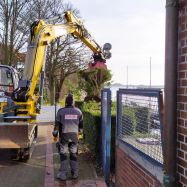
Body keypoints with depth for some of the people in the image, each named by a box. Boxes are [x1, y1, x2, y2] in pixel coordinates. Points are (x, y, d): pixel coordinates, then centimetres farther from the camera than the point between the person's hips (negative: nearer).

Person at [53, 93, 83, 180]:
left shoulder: (61, 111, -8)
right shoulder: (78, 111, 0)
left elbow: (57, 124, -6)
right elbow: (81, 123, 11)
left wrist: (55, 134, 7)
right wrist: (80, 131, 29)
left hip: (64, 135, -2)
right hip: (74, 135, 2)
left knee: (63, 154, 7)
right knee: (73, 154, 13)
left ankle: (63, 174, 5)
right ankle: (75, 173, 15)